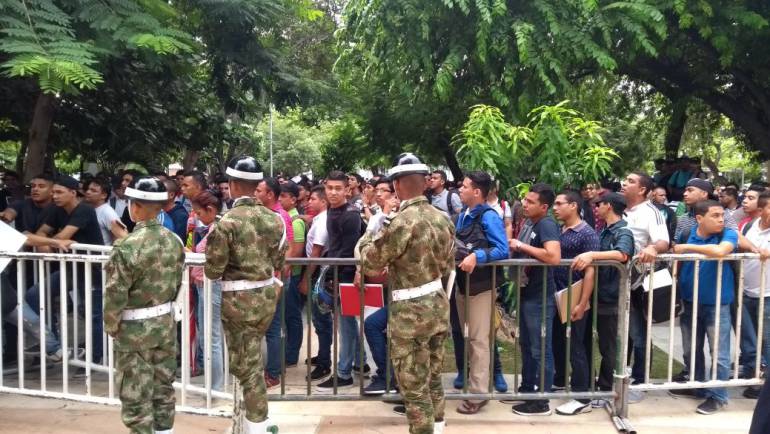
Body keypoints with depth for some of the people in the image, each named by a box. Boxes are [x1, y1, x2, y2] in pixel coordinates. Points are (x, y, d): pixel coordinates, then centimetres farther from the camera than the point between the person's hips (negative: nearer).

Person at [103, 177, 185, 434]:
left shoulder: (127, 246, -22)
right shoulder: (173, 241, -2)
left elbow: (116, 294, -18)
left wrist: (111, 326, -3)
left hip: (134, 327, -6)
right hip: (166, 322, 6)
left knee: (135, 396, 6)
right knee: (163, 387, 18)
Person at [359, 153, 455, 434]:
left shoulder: (401, 222, -21)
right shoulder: (442, 218, 3)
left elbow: (369, 263, -11)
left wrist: (371, 232, 5)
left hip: (410, 312, -8)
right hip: (438, 305, 8)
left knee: (414, 388, 5)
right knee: (433, 380, 20)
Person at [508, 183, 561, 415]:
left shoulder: (547, 224, -18)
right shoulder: (529, 222, 9)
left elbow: (554, 257, -33)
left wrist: (523, 246, -24)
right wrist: (514, 246, 2)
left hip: (540, 296, -9)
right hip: (526, 293, 9)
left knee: (541, 349, 1)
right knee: (526, 344, 19)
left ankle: (541, 401, 11)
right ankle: (527, 389, 33)